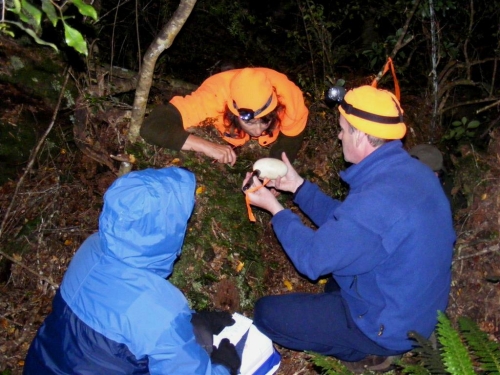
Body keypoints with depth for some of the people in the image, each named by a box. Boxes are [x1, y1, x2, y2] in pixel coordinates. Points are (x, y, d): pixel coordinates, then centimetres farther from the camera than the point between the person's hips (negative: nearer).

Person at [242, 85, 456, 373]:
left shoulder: (375, 200, -34)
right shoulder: (411, 171, -4)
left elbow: (311, 259, -21)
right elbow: (344, 223, 7)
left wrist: (275, 208, -9)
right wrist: (298, 186, 6)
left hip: (389, 328, -8)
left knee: (266, 313, -3)